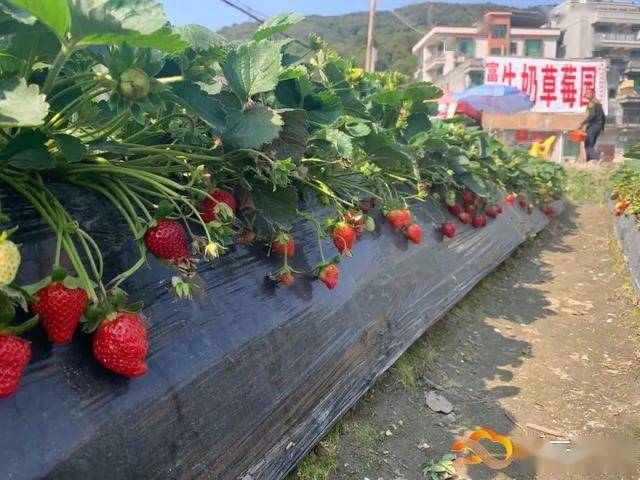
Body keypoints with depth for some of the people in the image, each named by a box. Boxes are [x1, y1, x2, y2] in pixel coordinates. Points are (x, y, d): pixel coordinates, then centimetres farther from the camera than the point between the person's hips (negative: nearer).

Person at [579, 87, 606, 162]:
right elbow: (603, 116, 23)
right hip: (599, 125, 9)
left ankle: (595, 159, -22)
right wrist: (602, 126, 28)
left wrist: (583, 123, -23)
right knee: (591, 145, 13)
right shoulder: (598, 103, 19)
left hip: (593, 125, -9)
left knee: (588, 145, -10)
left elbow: (592, 115, -23)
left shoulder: (592, 103, -9)